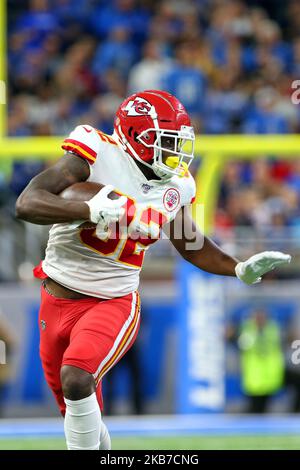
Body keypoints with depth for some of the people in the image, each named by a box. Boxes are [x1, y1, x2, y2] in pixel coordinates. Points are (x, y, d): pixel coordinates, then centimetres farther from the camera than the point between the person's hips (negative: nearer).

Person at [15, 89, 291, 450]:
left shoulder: (174, 187, 0)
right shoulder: (97, 157, -17)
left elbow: (191, 245, 20)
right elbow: (27, 204, -28)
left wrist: (241, 269, 7)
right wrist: (95, 210, -38)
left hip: (114, 303, 1)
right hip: (60, 298, -1)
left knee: (76, 379, -29)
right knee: (77, 412, 14)